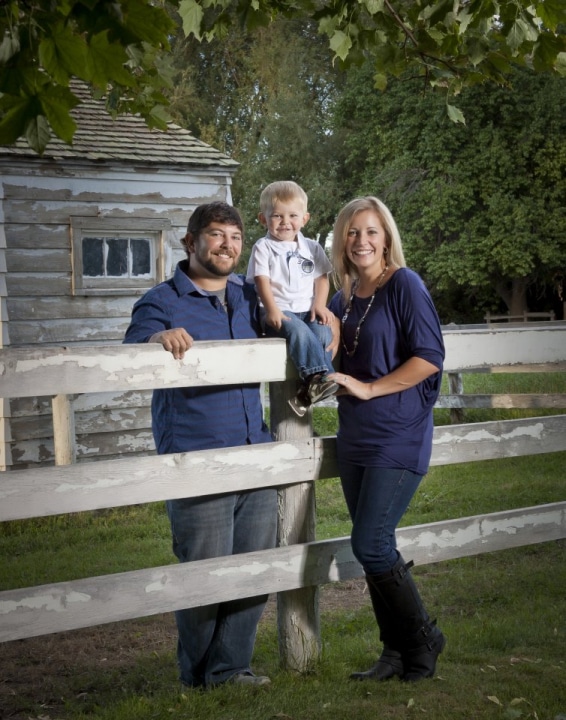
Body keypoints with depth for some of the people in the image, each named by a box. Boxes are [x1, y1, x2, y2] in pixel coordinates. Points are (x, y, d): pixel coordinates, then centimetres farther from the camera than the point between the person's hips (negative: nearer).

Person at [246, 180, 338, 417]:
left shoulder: (312, 248, 16)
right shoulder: (263, 247, 6)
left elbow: (321, 279, 11)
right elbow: (262, 280, -5)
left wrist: (319, 305, -7)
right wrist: (272, 309, -20)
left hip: (308, 310, 3)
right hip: (279, 312, -3)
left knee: (324, 331, -28)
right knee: (298, 330, -35)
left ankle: (310, 388, -30)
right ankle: (319, 375, -44)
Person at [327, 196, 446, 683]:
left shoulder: (405, 285, -9)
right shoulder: (344, 297, 12)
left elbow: (430, 357, -15)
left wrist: (369, 388, -15)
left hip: (399, 437, -7)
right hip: (355, 438, 7)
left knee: (371, 544, -11)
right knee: (374, 548, 9)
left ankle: (422, 639, 9)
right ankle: (396, 654, 20)